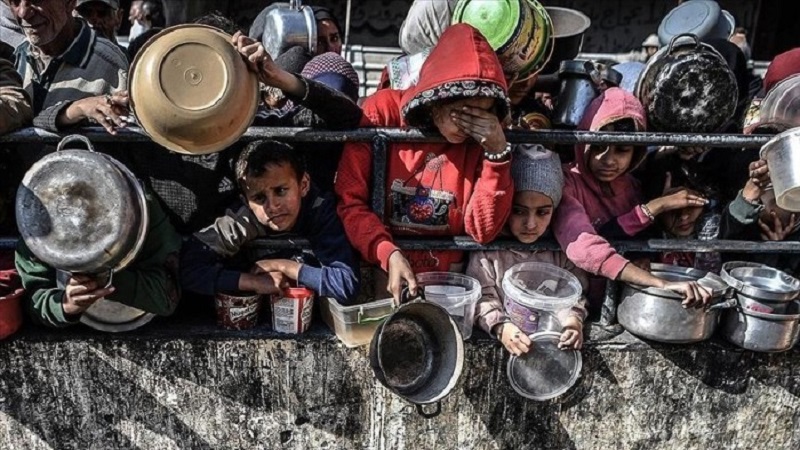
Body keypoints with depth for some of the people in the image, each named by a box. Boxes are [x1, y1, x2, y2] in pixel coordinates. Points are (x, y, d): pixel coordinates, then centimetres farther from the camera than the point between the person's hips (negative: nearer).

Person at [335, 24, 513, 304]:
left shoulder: (487, 136, -5)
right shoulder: (382, 113, -10)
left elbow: (483, 230, -8)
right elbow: (349, 200, -8)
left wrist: (498, 152, -17)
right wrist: (389, 254, -21)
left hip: (446, 280, 2)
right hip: (378, 272, -1)